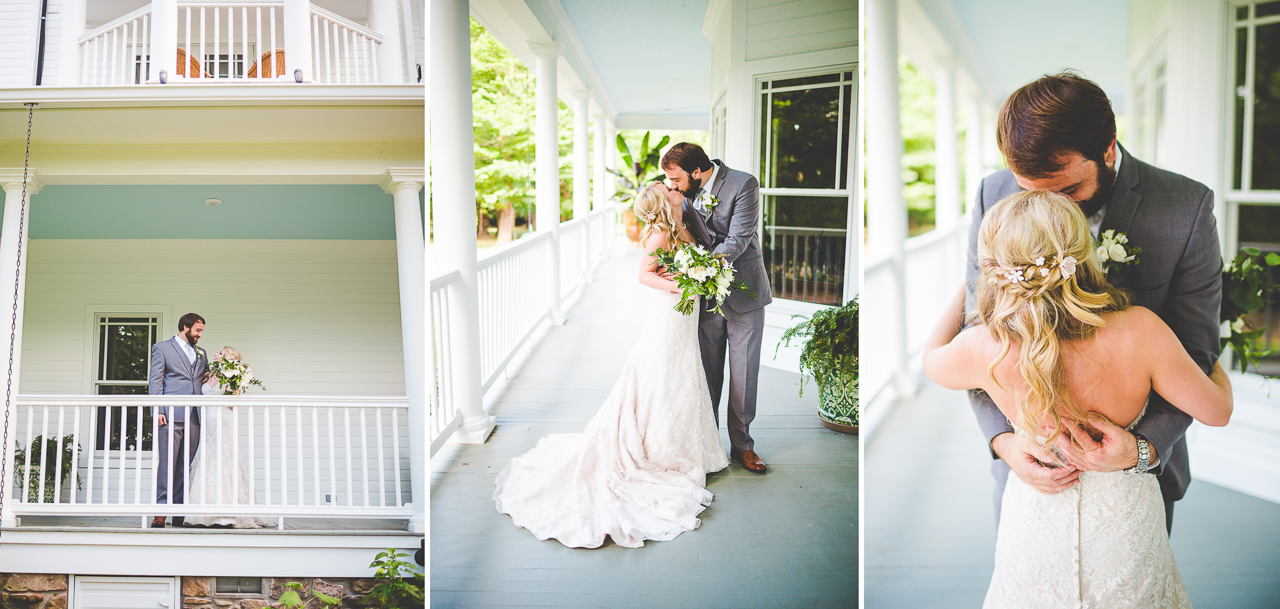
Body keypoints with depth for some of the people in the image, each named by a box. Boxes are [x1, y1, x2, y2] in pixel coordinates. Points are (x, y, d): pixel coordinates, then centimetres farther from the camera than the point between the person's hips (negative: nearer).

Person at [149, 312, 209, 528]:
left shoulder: (201, 354, 24)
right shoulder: (162, 348, 10)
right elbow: (155, 381, 2)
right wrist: (158, 411, -8)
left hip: (194, 418, 4)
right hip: (171, 416, -4)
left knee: (187, 466, 2)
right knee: (167, 463, -9)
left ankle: (181, 512, 4)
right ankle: (161, 512, -7)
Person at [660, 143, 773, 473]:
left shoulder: (744, 185, -16)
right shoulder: (688, 190, -2)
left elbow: (737, 241, -21)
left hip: (743, 295, -3)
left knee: (744, 373, 4)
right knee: (707, 372, 10)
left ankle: (742, 444, 19)